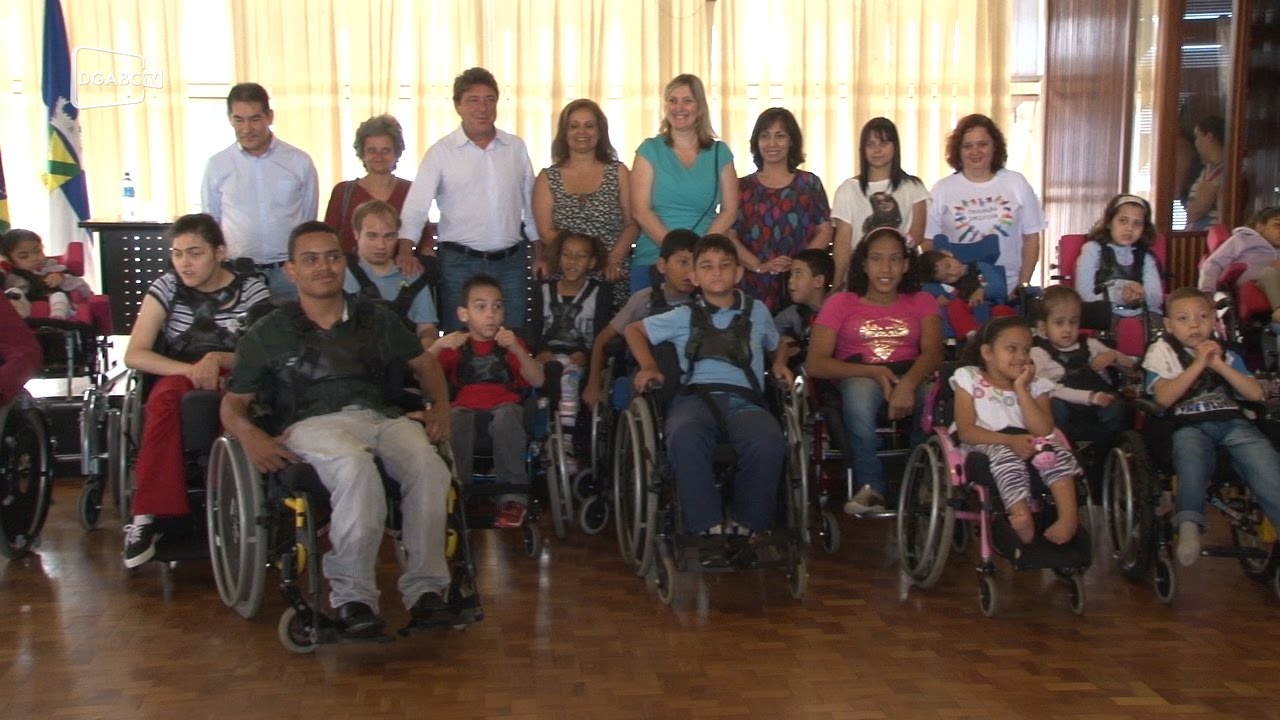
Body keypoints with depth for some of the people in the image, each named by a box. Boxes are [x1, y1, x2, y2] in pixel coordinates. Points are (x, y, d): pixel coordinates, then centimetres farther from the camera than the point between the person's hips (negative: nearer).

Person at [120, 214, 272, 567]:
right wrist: (190, 369, -19)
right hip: (179, 377, 1)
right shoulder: (166, 287, 5)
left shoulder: (251, 289, 2)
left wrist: (218, 359, -20)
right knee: (166, 397, -37)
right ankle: (148, 517, -35)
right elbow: (134, 354, -2)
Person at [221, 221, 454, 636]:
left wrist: (440, 407, 11)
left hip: (381, 416, 3)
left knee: (428, 464, -33)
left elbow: (424, 363, 32)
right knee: (355, 467, -40)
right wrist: (249, 436, -9)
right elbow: (233, 402, 14)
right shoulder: (268, 334, 16)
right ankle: (352, 595, -30)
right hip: (313, 423, -2)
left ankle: (425, 587, -24)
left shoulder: (375, 319, 23)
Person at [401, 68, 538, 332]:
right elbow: (416, 206, -9)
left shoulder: (516, 147, 6)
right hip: (460, 263, -2)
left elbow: (531, 204, 11)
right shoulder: (441, 152, -3)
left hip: (512, 261, 3)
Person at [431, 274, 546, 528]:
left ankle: (513, 498, -25)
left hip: (504, 405, 0)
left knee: (506, 416, -36)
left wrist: (517, 349, -14)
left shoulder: (511, 342, 16)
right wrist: (438, 346, -11)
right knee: (454, 420, -35)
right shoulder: (456, 345, 18)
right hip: (466, 407, 0)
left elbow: (538, 381, 0)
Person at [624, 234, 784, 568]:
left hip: (744, 401, 1)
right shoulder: (684, 317, 21)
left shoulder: (757, 311, 24)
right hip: (696, 397, 0)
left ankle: (746, 527, -18)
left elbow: (777, 346, 39)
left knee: (768, 442, -36)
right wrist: (648, 367, 14)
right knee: (684, 437, -40)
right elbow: (634, 330, 30)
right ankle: (710, 530, -33)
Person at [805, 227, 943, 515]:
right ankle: (870, 486, -32)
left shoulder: (921, 302, 15)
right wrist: (874, 372, -16)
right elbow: (815, 364, -2)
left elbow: (933, 352, -5)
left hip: (912, 378, 1)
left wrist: (908, 383, -28)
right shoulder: (841, 303, 10)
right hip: (858, 379, -1)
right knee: (860, 392, -38)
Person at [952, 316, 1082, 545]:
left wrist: (1021, 388, -13)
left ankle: (1069, 515, -35)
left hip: (1024, 444, 3)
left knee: (1056, 451, -25)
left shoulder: (1036, 384, 5)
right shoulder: (969, 379, -2)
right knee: (1008, 456, -35)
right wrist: (1009, 440, -24)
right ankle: (1022, 517, -48)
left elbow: (1043, 430, -11)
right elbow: (966, 431, -11)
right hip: (984, 446, -3)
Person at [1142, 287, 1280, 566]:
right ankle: (1189, 524, -48)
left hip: (1232, 421, 3)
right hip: (1188, 425, -3)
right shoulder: (1162, 351, 16)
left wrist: (1220, 366, 3)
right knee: (1191, 451, -38)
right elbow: (1164, 397, -1)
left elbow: (1256, 394, 12)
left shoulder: (1225, 354, 25)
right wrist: (1198, 364, -2)